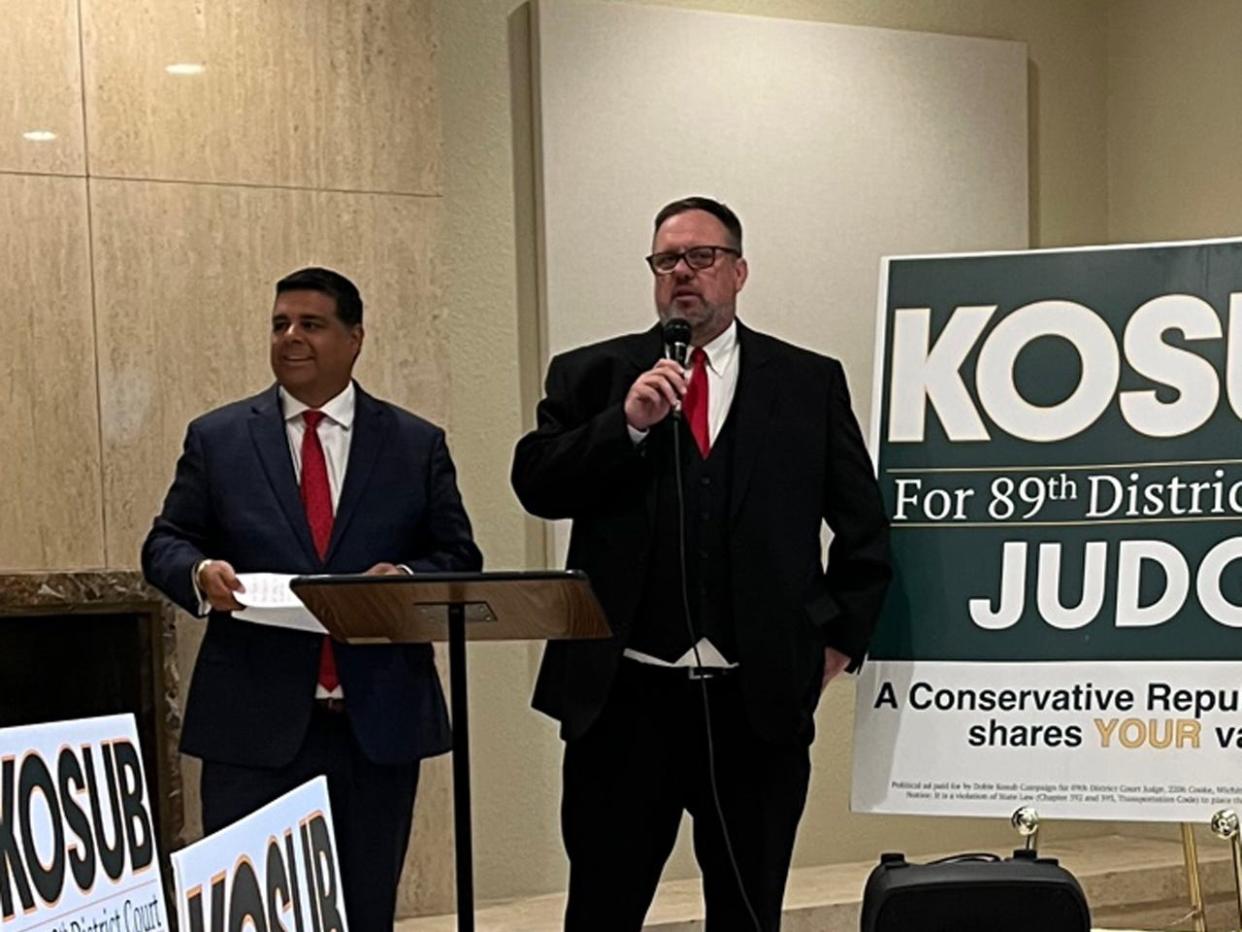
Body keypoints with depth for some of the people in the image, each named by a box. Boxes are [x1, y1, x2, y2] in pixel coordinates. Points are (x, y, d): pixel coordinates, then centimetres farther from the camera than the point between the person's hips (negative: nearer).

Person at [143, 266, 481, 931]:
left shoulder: (416, 445, 8)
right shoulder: (217, 438, 8)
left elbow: (460, 560, 7)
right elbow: (164, 544, 9)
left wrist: (408, 577, -15)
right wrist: (200, 572, -13)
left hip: (380, 721, 1)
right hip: (255, 724, 0)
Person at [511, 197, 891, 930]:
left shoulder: (810, 382, 7)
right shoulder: (589, 376, 7)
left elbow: (864, 527, 10)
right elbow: (535, 484, -6)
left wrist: (838, 637, 5)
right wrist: (627, 423, -17)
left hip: (759, 702, 1)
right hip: (624, 697, 0)